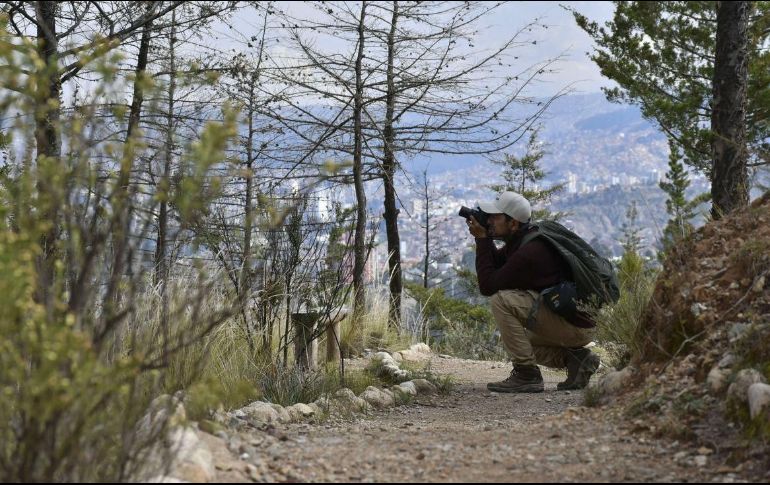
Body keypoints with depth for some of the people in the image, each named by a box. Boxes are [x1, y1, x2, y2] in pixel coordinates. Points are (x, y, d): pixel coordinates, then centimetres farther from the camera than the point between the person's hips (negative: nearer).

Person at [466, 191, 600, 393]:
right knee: (511, 337, 26)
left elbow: (488, 285, -18)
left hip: (576, 326, -10)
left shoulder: (529, 252, -22)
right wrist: (483, 239, 4)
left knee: (501, 301, -19)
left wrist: (482, 239, -12)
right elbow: (495, 262, 20)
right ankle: (575, 357, 12)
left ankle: (526, 375, -12)